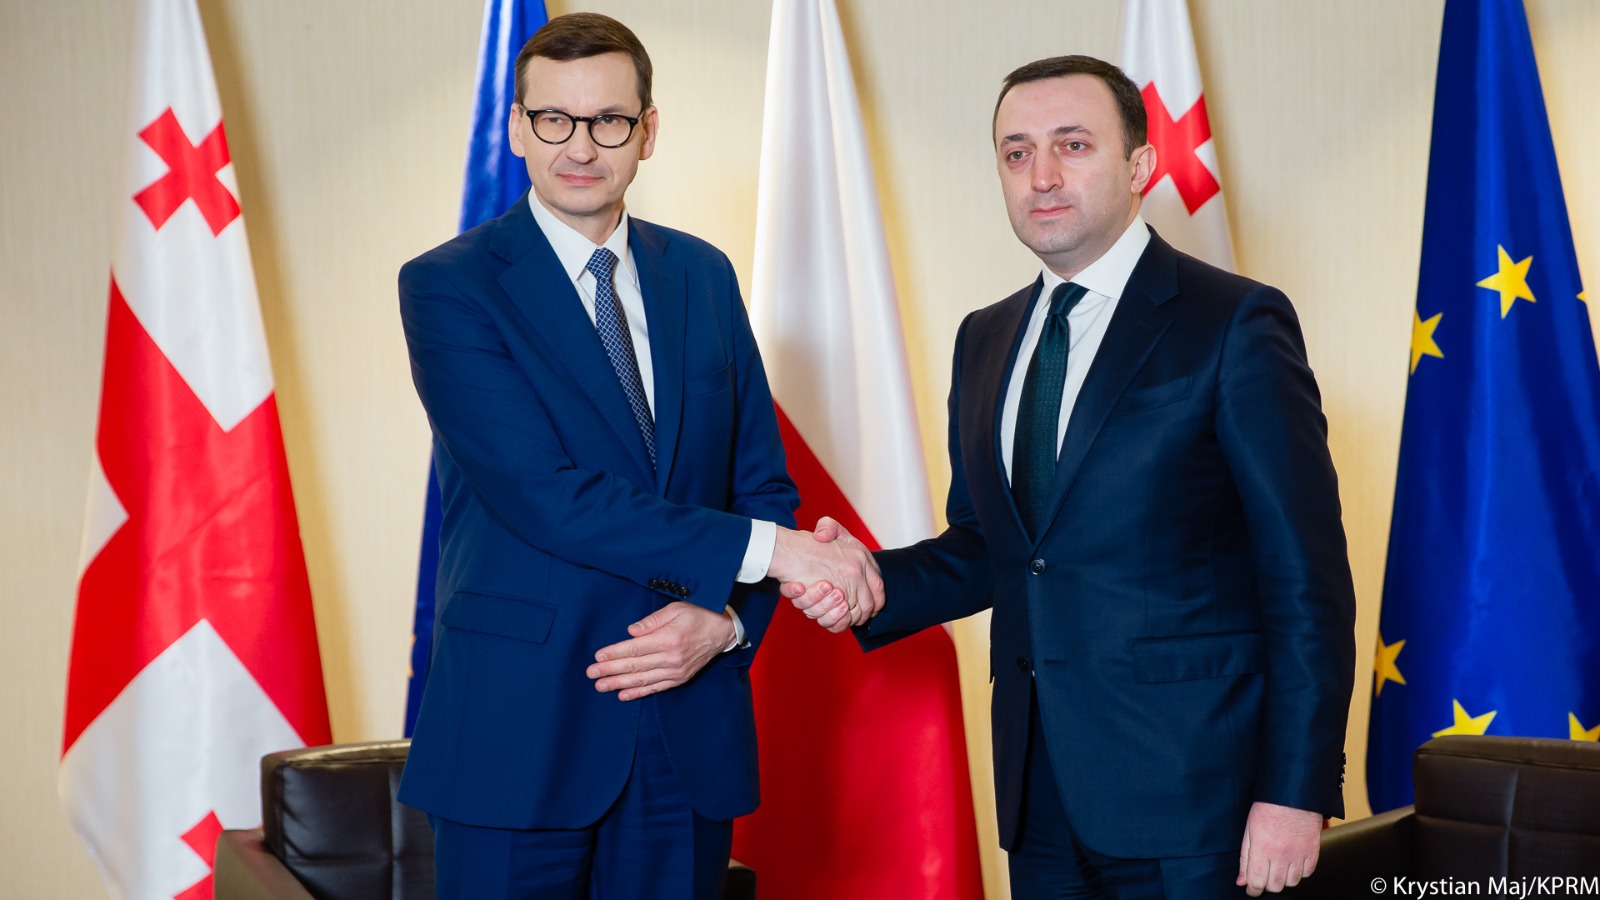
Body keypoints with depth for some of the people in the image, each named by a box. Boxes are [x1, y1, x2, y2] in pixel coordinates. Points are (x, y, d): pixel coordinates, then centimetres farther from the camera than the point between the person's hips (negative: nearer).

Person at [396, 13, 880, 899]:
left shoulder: (703, 275, 9)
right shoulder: (447, 286, -7)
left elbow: (763, 484, 9)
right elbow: (543, 495, -18)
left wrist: (724, 619, -10)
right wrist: (766, 548, -19)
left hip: (691, 727, 4)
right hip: (519, 727, -4)